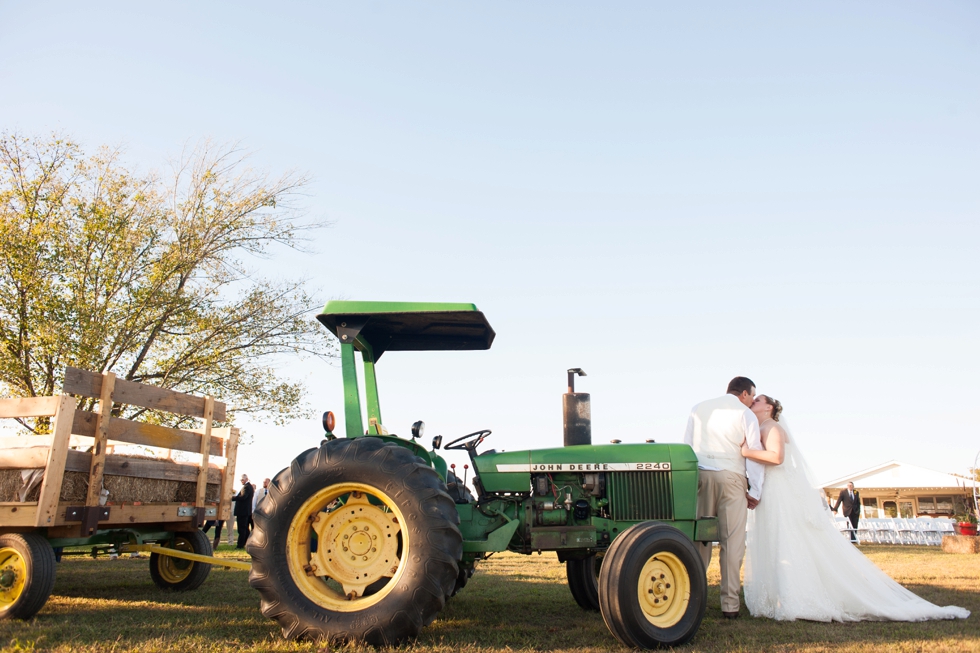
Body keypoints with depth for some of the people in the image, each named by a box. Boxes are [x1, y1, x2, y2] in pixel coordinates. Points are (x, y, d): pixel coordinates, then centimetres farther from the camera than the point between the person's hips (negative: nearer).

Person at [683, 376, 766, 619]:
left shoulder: (699, 409, 13)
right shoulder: (746, 414, 4)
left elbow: (686, 446, 11)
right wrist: (755, 491, 8)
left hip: (700, 476, 3)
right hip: (731, 478, -3)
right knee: (732, 542, 1)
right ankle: (730, 604, 1)